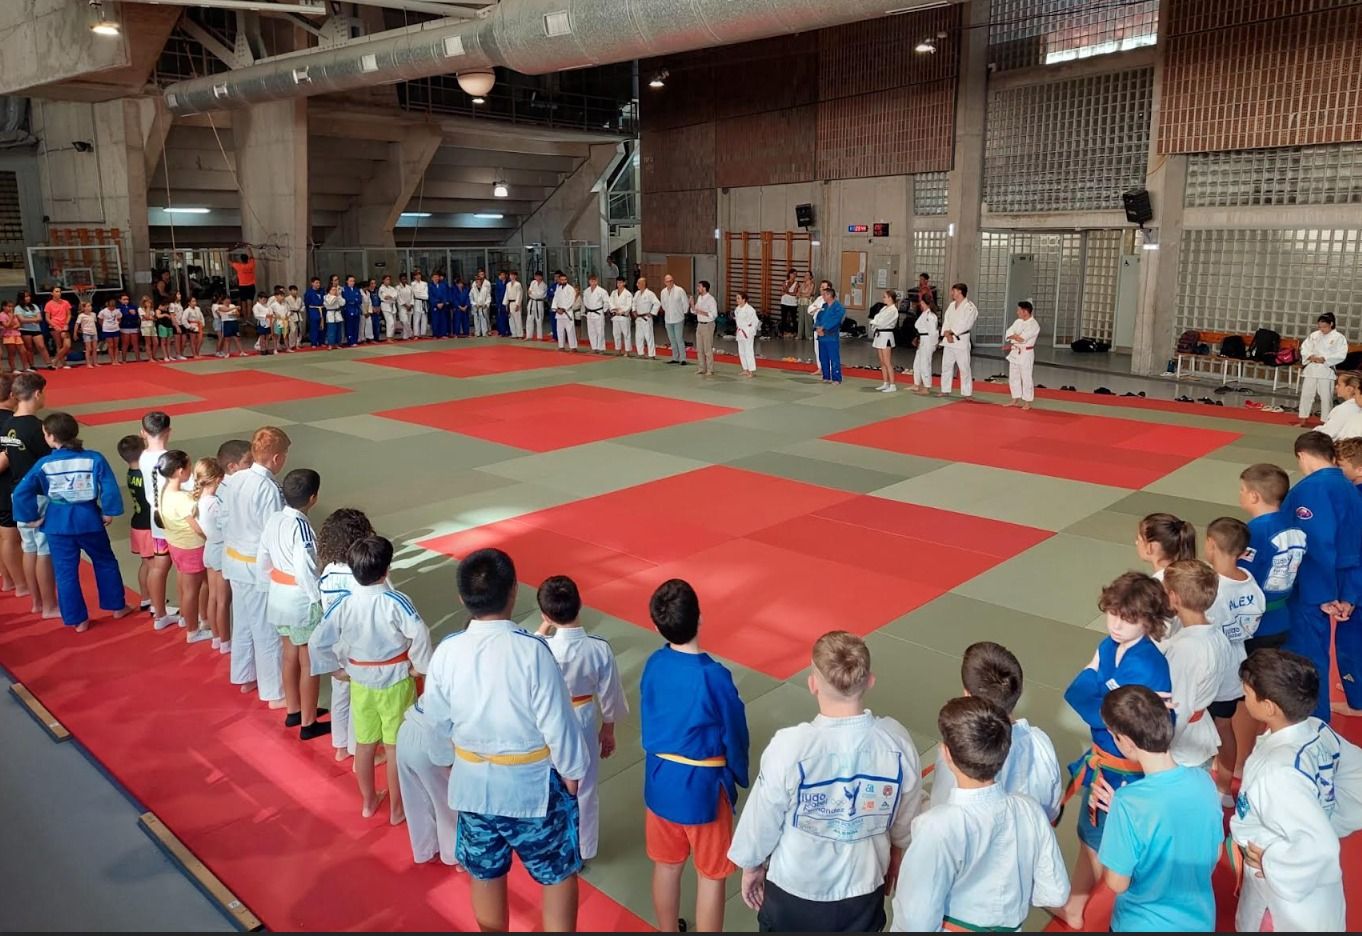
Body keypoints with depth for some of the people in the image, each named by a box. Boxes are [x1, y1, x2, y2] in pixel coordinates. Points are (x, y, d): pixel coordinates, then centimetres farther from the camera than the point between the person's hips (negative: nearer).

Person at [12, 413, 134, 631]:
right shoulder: (94, 458, -11)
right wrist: (108, 513, 1)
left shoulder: (44, 464, -10)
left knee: (66, 572, 11)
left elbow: (21, 492, -10)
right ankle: (117, 607, 30)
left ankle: (78, 619, 16)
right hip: (89, 519, 1)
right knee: (105, 563, 21)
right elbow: (110, 488, -12)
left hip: (58, 523, 0)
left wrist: (30, 518, 2)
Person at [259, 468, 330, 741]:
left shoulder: (273, 519, -2)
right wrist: (319, 599, -14)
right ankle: (308, 723, 19)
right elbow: (305, 572, -27)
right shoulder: (301, 526, -26)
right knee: (310, 664, 8)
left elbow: (262, 560, 7)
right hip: (301, 601, -8)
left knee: (290, 657, 23)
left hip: (278, 598, 8)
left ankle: (293, 711, 38)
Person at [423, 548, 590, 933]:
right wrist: (571, 771, -2)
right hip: (533, 783, -4)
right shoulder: (531, 650, -25)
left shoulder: (447, 652, -13)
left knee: (485, 873, 23)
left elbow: (439, 720, 1)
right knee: (558, 874, 15)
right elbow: (558, 723, -18)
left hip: (474, 781, 4)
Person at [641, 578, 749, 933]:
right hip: (703, 788, -5)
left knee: (666, 865, 23)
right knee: (710, 876, 13)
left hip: (660, 782, 6)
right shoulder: (714, 676, -26)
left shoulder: (654, 665, -10)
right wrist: (739, 778, 6)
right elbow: (735, 736, -13)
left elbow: (648, 724, 3)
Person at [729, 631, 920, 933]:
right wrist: (894, 859, 19)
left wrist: (752, 866, 6)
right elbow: (905, 820, -1)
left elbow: (762, 819, -14)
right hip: (864, 886, 2)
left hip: (795, 888, -2)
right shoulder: (896, 739, -19)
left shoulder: (790, 746, -30)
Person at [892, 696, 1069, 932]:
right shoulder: (1030, 810, -17)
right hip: (1010, 926, 4)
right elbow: (1055, 893, -5)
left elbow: (917, 920, -26)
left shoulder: (940, 827, -33)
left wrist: (900, 928, -6)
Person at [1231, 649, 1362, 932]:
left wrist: (1269, 860, -21)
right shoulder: (1320, 731, -12)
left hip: (1289, 902, -7)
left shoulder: (1277, 771, -35)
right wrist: (1328, 824, 3)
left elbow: (1319, 849, -36)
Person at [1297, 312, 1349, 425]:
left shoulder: (1338, 337, -4)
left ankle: (1326, 421, 9)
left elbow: (1341, 355, -10)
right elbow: (1304, 348, 7)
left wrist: (1324, 359, -18)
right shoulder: (1314, 335, 7)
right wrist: (1310, 356, -12)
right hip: (1311, 369, 4)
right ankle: (1303, 419, 18)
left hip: (1326, 370, -4)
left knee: (1326, 396, -1)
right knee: (1306, 394, 8)